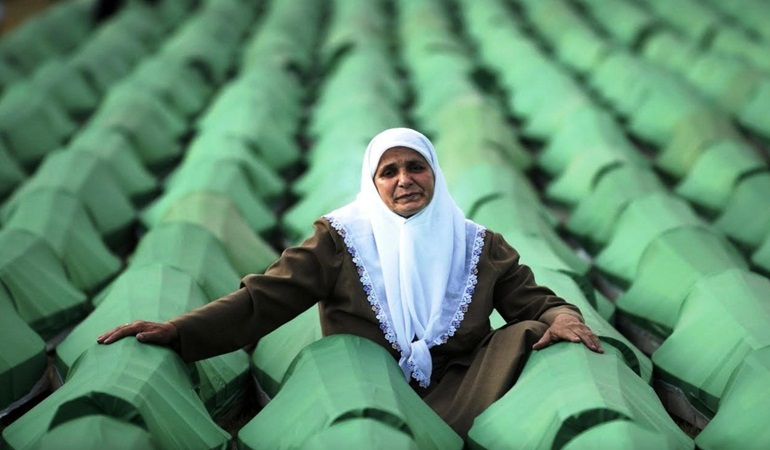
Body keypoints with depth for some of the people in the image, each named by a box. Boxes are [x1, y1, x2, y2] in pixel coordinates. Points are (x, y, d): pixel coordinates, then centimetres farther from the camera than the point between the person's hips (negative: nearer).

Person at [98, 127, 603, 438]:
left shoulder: (479, 246, 14)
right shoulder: (342, 238, 7)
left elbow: (534, 301, 12)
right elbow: (264, 299, 0)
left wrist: (561, 317, -15)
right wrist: (178, 330, -12)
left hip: (455, 394, 3)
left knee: (527, 335, -23)